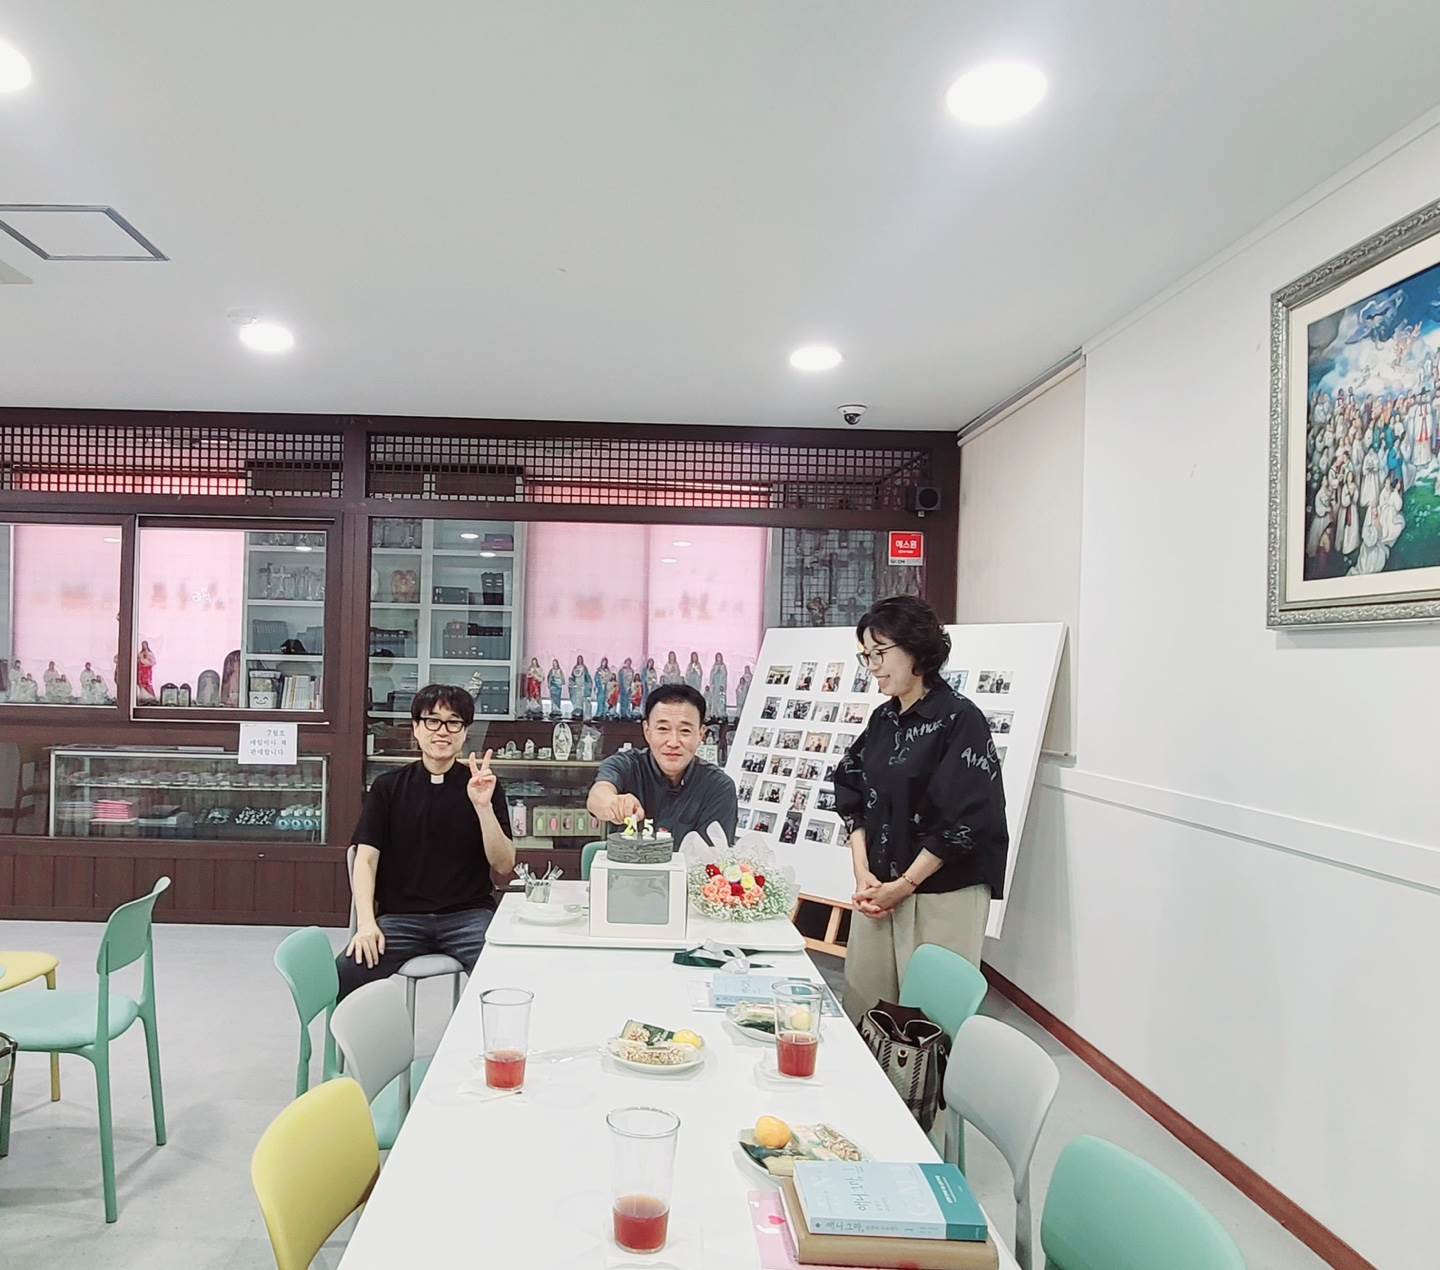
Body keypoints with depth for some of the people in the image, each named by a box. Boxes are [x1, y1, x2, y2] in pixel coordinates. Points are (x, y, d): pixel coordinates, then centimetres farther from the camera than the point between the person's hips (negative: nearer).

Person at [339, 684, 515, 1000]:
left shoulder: (483, 785, 6)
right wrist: (366, 922, -12)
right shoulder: (388, 787, 10)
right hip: (400, 915, 1)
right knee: (345, 975, -25)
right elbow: (366, 859, 3)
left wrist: (483, 806, -14)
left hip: (469, 913, -1)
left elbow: (504, 866, 0)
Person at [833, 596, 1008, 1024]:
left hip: (944, 896, -6)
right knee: (863, 1001, 11)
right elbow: (852, 795, 13)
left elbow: (966, 821, -15)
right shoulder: (883, 720, 10)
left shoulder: (960, 720, -12)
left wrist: (904, 885, -10)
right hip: (879, 890, 7)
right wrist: (863, 873, 1)